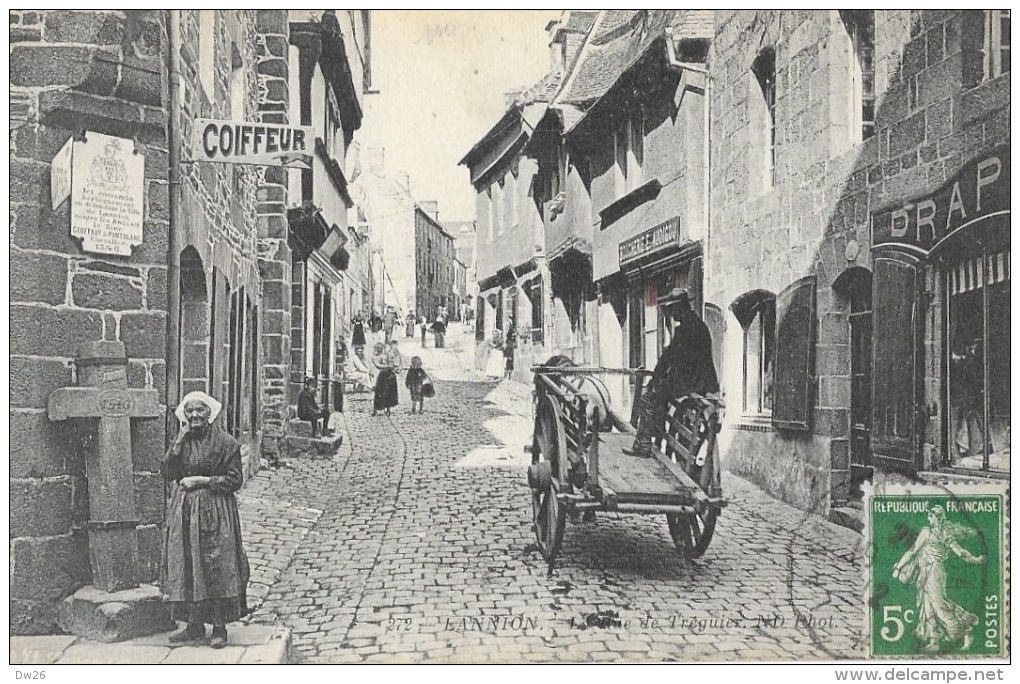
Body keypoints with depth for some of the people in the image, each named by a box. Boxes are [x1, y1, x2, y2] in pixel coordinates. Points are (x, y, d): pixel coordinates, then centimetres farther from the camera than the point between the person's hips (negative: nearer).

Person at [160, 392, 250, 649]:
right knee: (186, 567, 6)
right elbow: (167, 473, -1)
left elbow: (235, 480, -7)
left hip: (215, 511, -5)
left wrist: (203, 480, -13)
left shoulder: (225, 442, -5)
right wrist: (180, 441, -8)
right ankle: (194, 625, 17)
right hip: (184, 511, 5)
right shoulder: (181, 441, 9)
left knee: (216, 568, -3)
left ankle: (220, 627, 7)